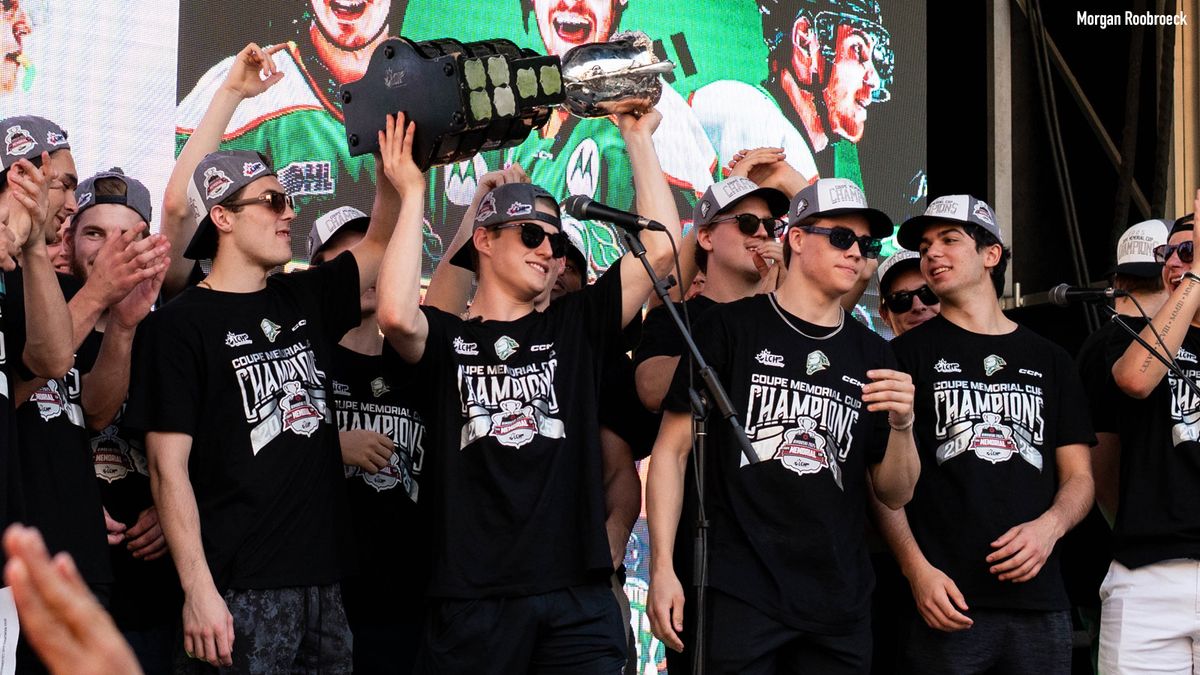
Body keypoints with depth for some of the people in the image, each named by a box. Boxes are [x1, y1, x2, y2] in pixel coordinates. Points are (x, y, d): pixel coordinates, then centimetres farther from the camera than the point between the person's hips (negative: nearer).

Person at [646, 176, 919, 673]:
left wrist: (902, 424, -7)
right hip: (740, 595, -4)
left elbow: (894, 495, 13)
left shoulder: (871, 354, 13)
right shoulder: (730, 328, 2)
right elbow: (672, 450, 0)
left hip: (840, 607, 4)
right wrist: (662, 567, -9)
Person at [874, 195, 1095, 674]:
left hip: (1039, 599, 3)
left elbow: (1078, 477, 15)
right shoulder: (909, 354, 7)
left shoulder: (1048, 360, 15)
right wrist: (916, 568, -13)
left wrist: (1049, 526, -7)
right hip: (946, 599, -3)